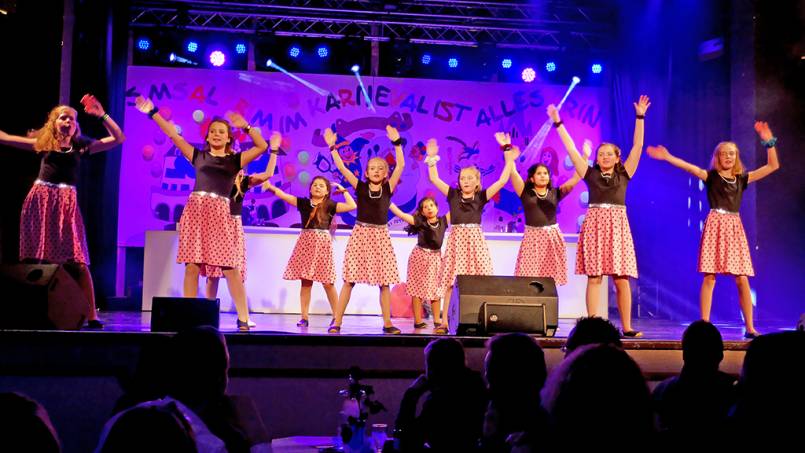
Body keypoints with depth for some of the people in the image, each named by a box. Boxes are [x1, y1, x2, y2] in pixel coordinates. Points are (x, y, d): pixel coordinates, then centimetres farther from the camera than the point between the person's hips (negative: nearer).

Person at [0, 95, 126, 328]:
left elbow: (118, 138, 6)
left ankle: (92, 316, -12)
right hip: (39, 200, 1)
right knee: (35, 258, 4)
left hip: (66, 202, -1)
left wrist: (102, 115, -1)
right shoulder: (43, 144, 12)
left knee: (77, 260, -9)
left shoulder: (81, 146, 11)